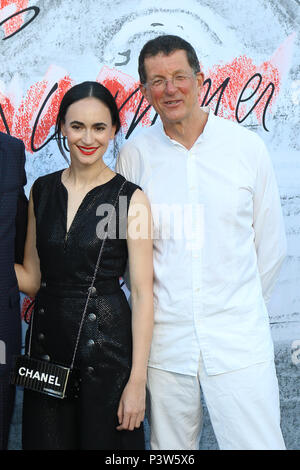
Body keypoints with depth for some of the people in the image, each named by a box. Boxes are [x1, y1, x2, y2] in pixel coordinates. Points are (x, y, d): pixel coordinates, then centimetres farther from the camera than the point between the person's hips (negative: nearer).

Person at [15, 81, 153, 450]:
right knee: (46, 441, 14)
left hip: (107, 344, -4)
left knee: (103, 440, 9)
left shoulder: (130, 198, -8)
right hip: (47, 339, 4)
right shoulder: (42, 190, 5)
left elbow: (142, 293, -9)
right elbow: (31, 278, 8)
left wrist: (138, 380, -12)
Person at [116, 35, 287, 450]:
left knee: (258, 442, 0)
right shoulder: (134, 155, 1)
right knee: (170, 447, 12)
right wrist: (155, 306, 8)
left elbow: (271, 245, 7)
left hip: (239, 341, 0)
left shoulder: (246, 146, 0)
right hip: (163, 338, 1)